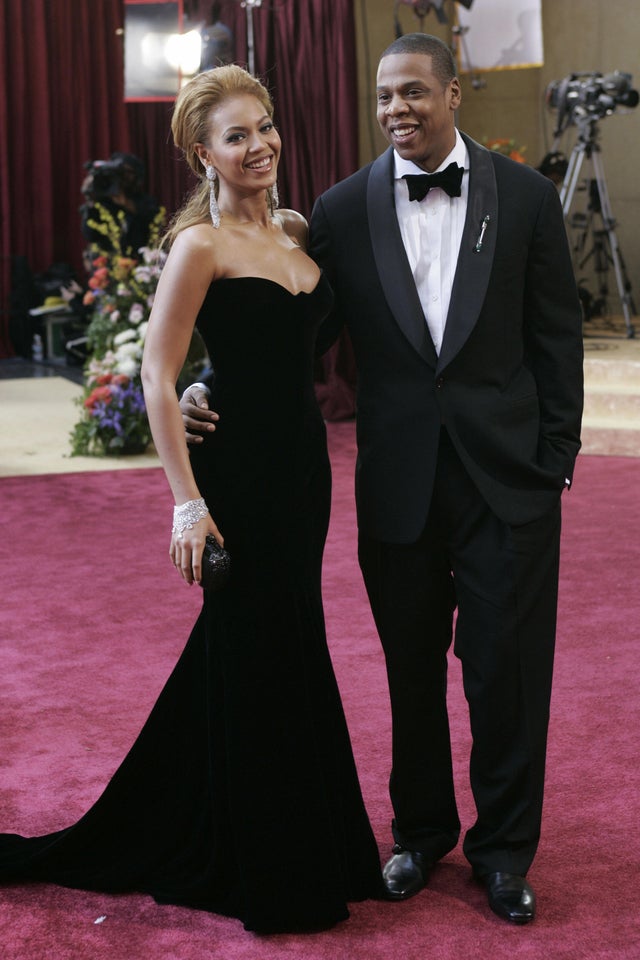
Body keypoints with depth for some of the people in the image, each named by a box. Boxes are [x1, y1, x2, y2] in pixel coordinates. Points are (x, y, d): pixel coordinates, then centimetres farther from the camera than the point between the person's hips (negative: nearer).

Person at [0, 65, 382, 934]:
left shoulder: (297, 232, 10)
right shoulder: (201, 245, -12)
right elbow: (157, 377, -15)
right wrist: (188, 503, -19)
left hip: (303, 461, 7)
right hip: (240, 467, -7)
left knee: (282, 647, 17)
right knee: (257, 653, 3)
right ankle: (263, 871, 20)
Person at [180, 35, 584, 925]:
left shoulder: (526, 195, -1)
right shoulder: (343, 209, 1)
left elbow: (556, 334, 1)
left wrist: (556, 457, -3)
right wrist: (213, 393, -11)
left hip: (508, 477, -1)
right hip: (399, 478, 1)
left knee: (507, 667, 5)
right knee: (412, 670, 13)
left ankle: (504, 849, 23)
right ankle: (422, 831, 33)